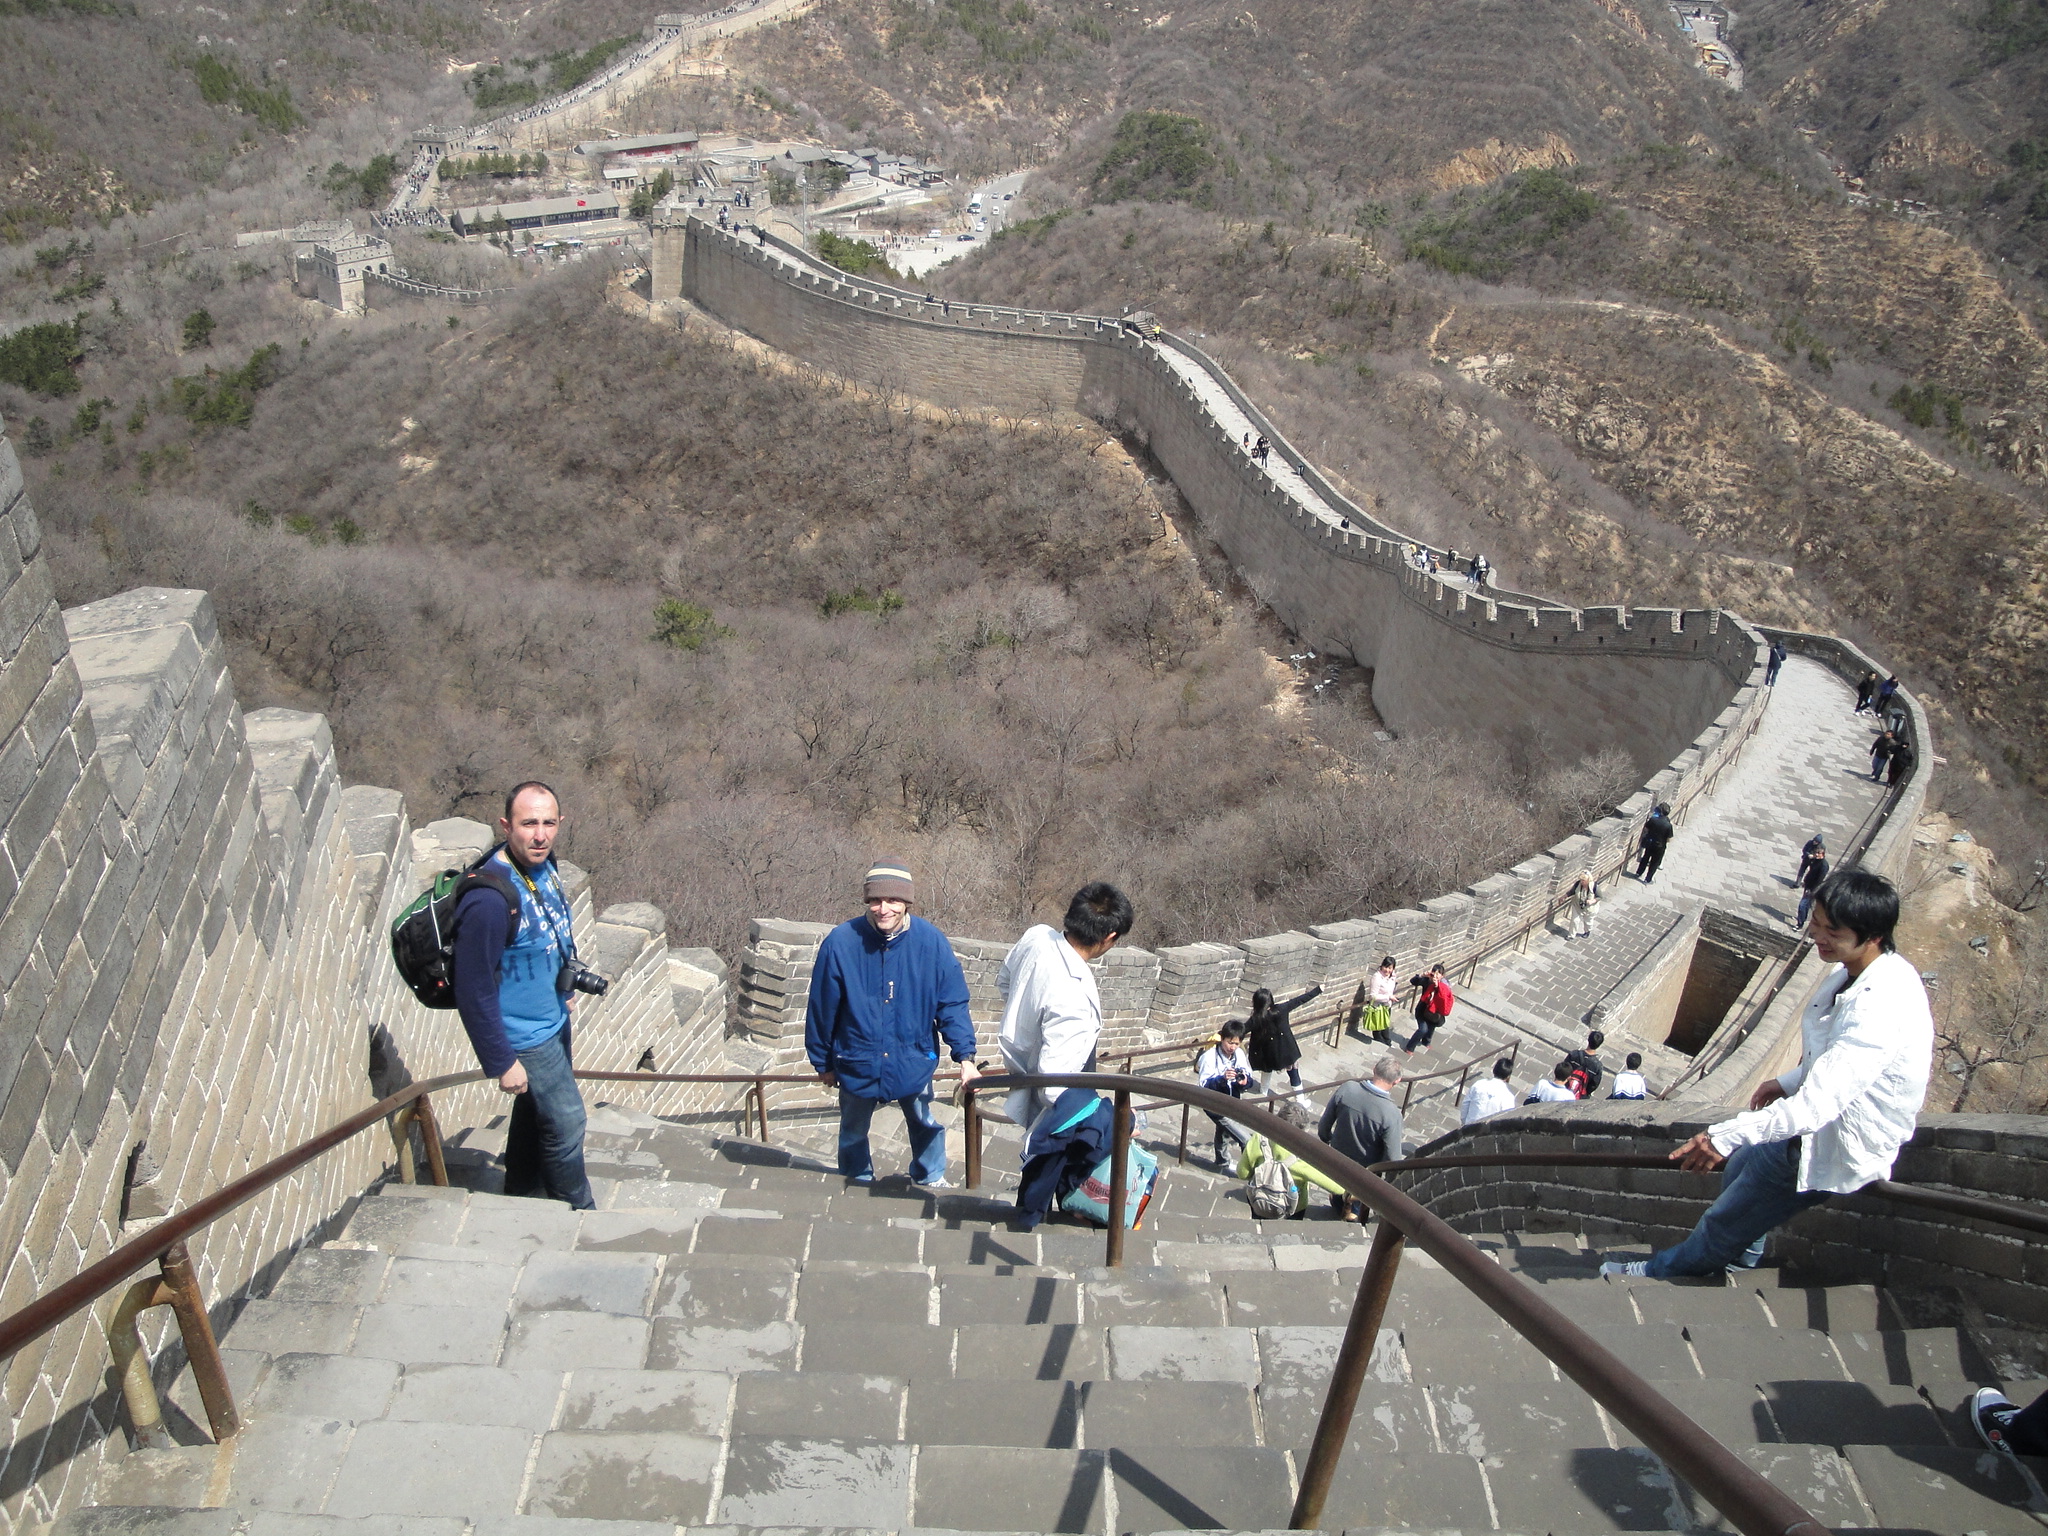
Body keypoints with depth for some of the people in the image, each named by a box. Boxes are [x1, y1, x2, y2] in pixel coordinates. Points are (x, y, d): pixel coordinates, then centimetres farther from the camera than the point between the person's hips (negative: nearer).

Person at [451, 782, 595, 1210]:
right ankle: (580, 1214, 28)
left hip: (553, 1020, 8)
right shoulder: (489, 899, -33)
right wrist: (502, 1063, -21)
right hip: (525, 1038, -8)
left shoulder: (542, 863, -7)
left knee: (534, 1114, 24)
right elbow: (474, 992, -26)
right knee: (565, 1122, 6)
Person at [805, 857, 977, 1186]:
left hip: (914, 1062, 1)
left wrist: (965, 1055, -20)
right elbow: (821, 1009, -9)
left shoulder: (931, 942, -19)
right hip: (857, 1064, 0)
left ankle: (930, 1179, 50)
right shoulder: (841, 942, -21)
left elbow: (952, 1004, -11)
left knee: (925, 1127, 23)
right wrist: (822, 1063, 1)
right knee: (853, 1133, 22)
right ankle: (857, 1186, 48)